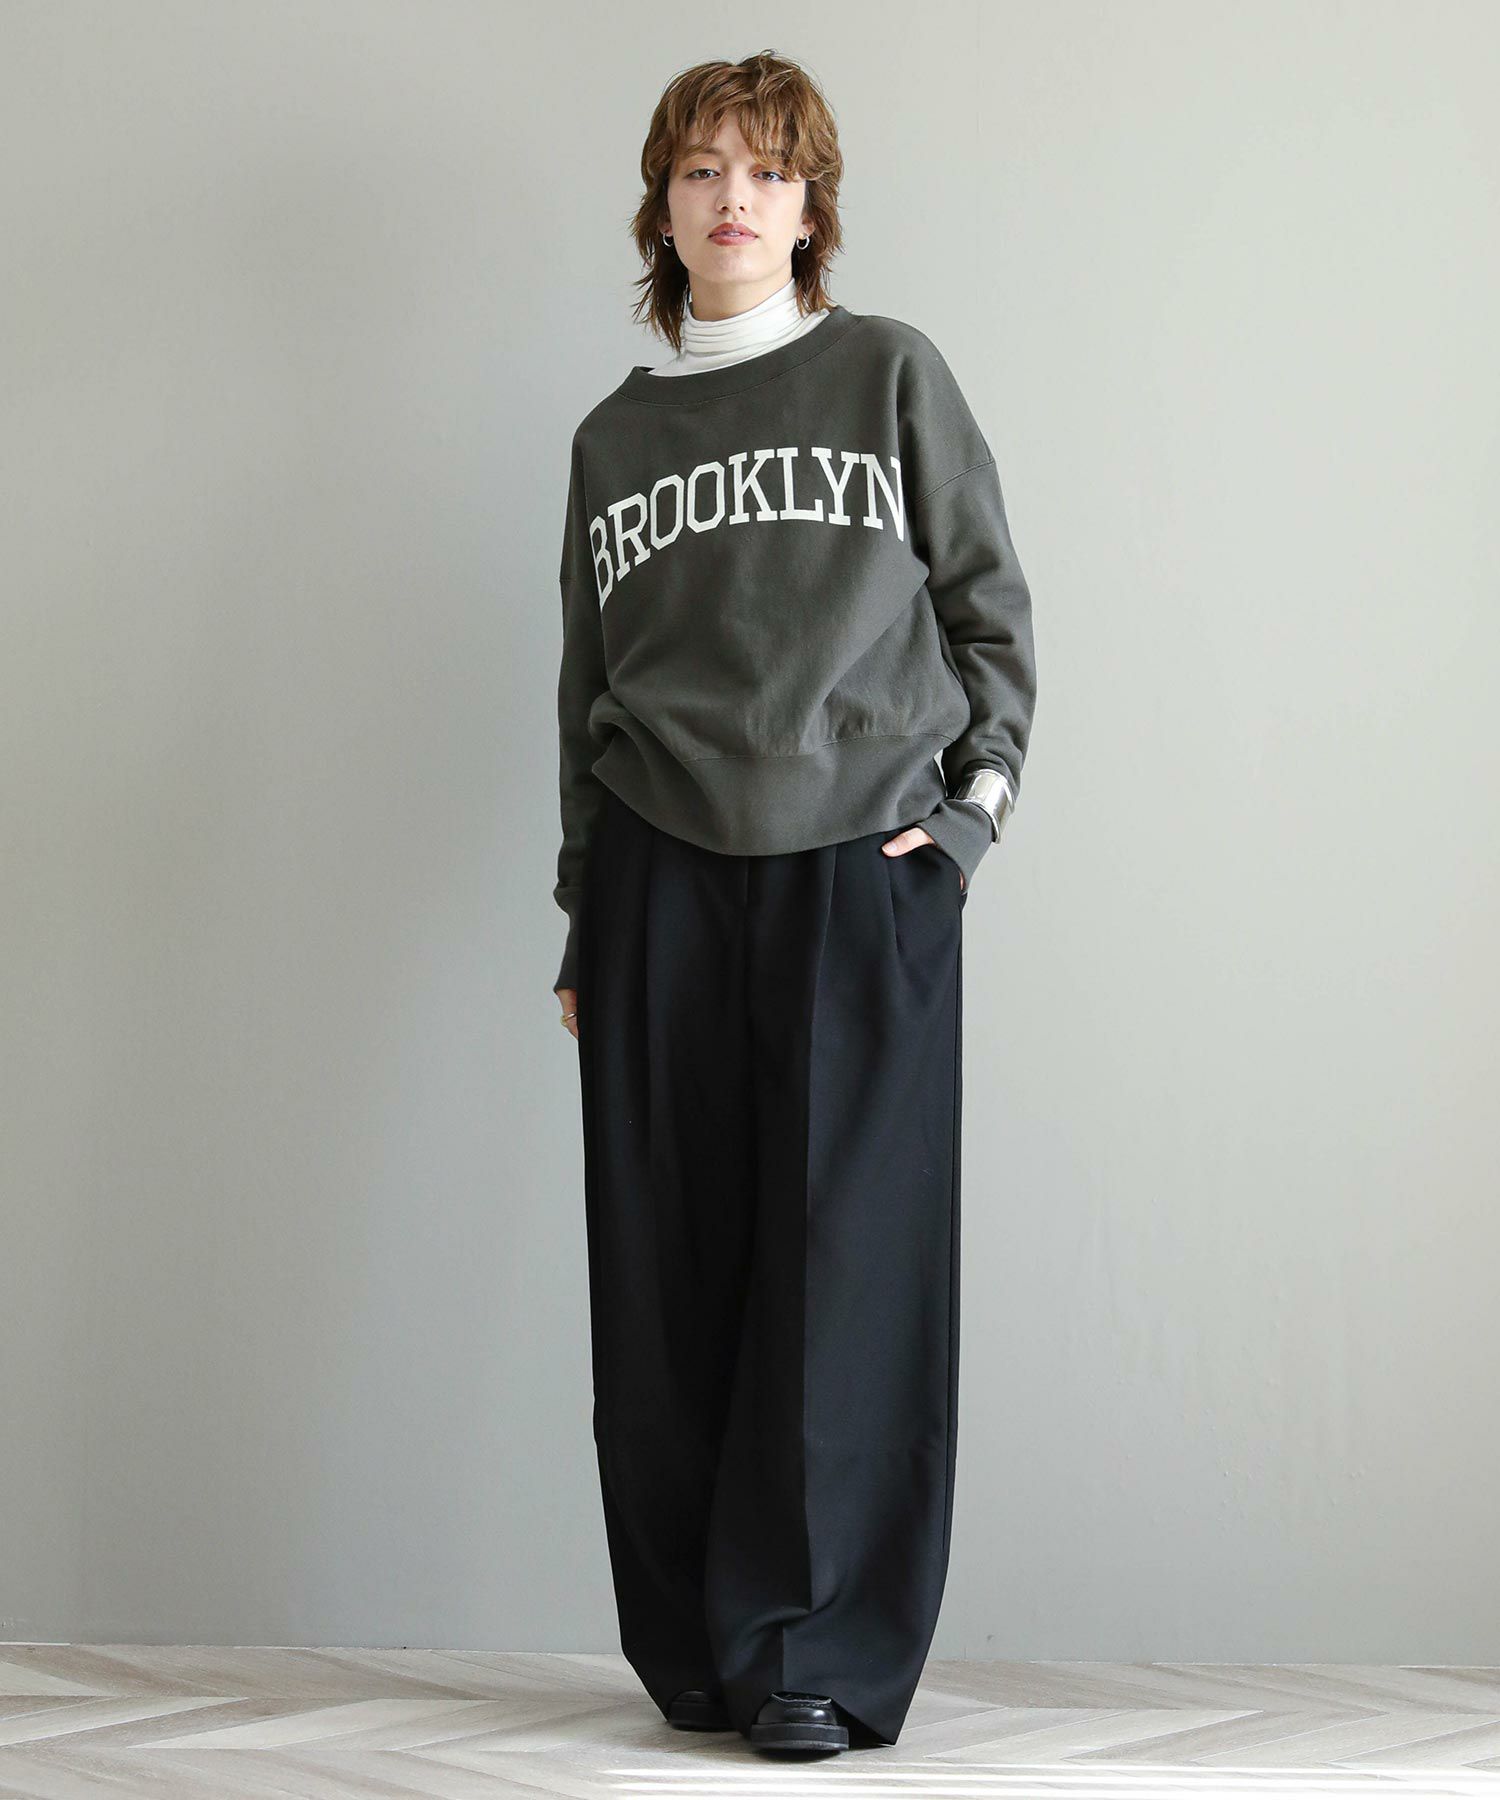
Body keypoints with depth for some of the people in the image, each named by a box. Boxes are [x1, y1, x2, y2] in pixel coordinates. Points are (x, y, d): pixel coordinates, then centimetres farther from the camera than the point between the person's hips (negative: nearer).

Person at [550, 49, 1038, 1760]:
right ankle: (696, 1655, 10)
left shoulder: (892, 374, 8)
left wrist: (972, 797, -3)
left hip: (862, 868, -2)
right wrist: (583, 925, 13)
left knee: (849, 1265, -6)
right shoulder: (615, 437, 15)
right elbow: (587, 691, 17)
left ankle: (818, 1653, 0)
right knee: (668, 1278, 1)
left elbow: (993, 607, 8)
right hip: (660, 881, 3)